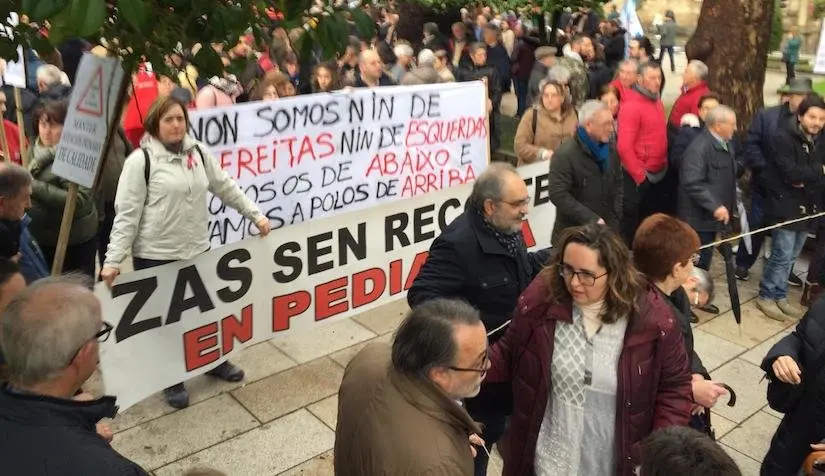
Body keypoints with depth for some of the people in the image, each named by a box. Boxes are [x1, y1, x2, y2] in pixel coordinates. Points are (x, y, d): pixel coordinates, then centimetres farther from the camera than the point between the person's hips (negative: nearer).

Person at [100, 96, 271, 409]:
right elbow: (127, 214, -13)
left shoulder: (199, 153, 4)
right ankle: (172, 380, 28)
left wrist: (255, 215, 10)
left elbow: (226, 188, 12)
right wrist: (113, 260, -18)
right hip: (155, 255, -5)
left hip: (197, 249, 5)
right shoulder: (140, 160, -12)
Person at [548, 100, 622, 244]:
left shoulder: (610, 148, 7)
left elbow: (617, 184, 15)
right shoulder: (565, 155, -16)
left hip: (606, 230, 6)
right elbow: (558, 195, -21)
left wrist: (615, 218, 4)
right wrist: (591, 219, -22)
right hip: (573, 234, -6)